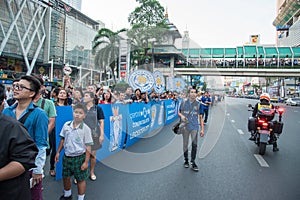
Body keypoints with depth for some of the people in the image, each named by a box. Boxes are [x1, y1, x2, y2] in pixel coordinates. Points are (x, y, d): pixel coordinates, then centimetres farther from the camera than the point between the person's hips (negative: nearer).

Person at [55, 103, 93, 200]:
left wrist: (86, 162, -12)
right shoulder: (66, 125, -3)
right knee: (65, 177, 20)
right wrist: (58, 152, 10)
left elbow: (88, 147, -12)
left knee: (80, 179, 9)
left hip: (79, 158, -4)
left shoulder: (86, 129, -15)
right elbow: (62, 139, 10)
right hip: (67, 156, 5)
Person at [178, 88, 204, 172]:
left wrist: (202, 129, 1)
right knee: (185, 144, 10)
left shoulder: (198, 104, 2)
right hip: (185, 126, 0)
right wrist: (181, 116, -12)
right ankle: (186, 160, 27)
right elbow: (179, 112, 12)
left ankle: (193, 162, 12)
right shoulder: (184, 102, 2)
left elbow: (200, 117, 4)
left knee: (194, 144, -2)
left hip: (195, 126, 0)